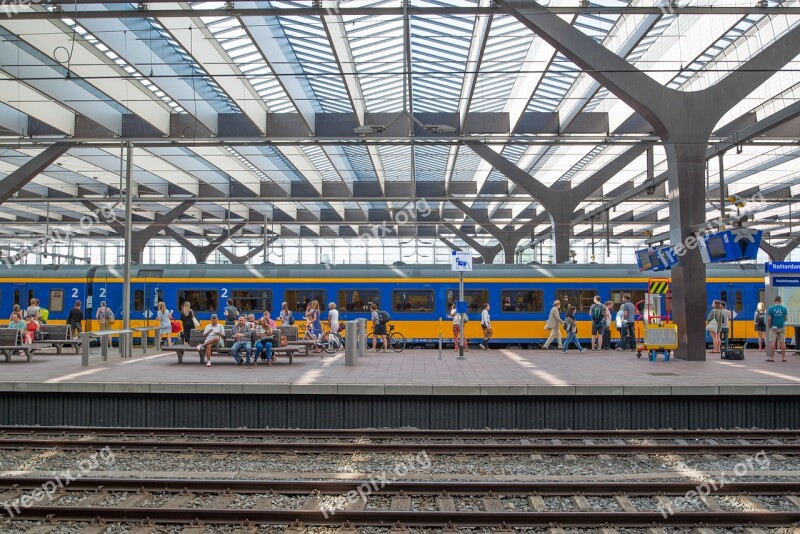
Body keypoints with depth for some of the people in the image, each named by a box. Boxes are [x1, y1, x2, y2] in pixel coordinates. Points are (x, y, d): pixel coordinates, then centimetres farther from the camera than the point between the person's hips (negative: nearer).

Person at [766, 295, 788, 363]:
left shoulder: (770, 308, -7)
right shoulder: (784, 309, 0)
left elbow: (769, 319, -10)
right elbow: (785, 319, 6)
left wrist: (768, 327, 2)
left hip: (773, 327, -2)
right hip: (782, 327, 2)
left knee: (772, 342, -1)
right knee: (782, 342, 6)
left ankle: (772, 357, -1)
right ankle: (783, 357, 9)